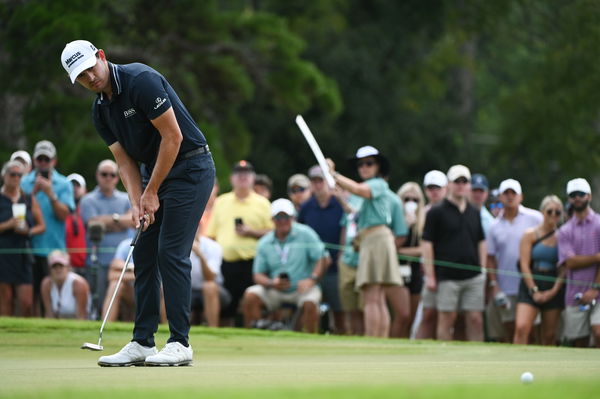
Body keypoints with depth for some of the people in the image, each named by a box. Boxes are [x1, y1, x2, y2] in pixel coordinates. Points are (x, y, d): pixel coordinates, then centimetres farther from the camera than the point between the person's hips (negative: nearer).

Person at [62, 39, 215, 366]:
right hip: (154, 171, 8)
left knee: (171, 253, -12)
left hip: (189, 167, -8)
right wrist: (136, 204, -11)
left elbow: (173, 136, -21)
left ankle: (180, 343, -9)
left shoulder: (141, 81, -20)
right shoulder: (100, 112, 5)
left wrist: (151, 192, -15)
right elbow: (125, 161, 6)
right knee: (144, 255, 4)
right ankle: (142, 343, 7)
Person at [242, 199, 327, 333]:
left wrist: (312, 279, -21)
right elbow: (258, 275, 7)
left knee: (310, 303, -34)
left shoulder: (305, 234, 0)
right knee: (250, 295, -22)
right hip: (275, 291, 3)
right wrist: (271, 283, -15)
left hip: (302, 288, -3)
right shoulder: (264, 243, 8)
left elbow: (322, 258, -5)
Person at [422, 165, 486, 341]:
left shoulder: (475, 213, 15)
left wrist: (482, 269, 11)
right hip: (447, 277, -4)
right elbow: (427, 243, -4)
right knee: (446, 319, -2)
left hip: (473, 276, 4)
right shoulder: (436, 212, 0)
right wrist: (430, 276, -9)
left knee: (476, 319, 0)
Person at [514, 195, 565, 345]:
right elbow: (524, 265, -2)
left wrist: (554, 290, -8)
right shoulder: (530, 235, 2)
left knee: (549, 335, 4)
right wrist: (534, 291, -9)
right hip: (530, 286, -1)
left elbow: (564, 268, 2)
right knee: (521, 327, -18)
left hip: (553, 289, 1)